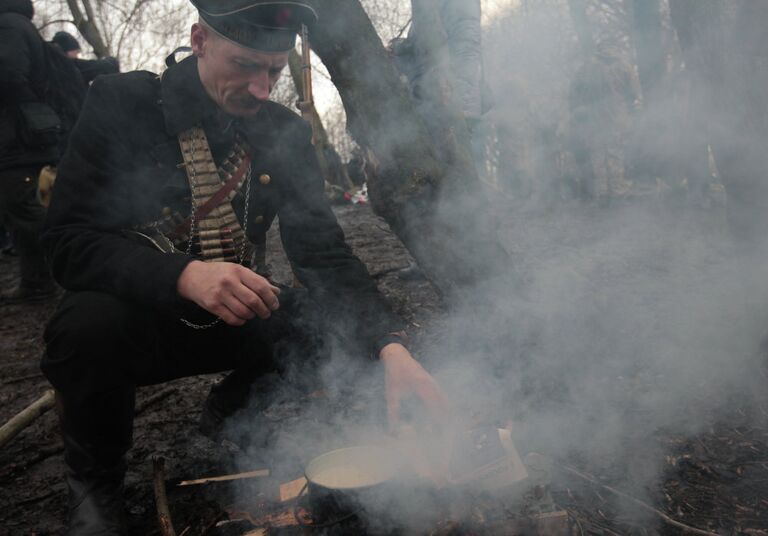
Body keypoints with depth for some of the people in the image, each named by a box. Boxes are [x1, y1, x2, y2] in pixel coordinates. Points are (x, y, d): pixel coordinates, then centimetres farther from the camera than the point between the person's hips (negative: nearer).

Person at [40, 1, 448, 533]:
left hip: (234, 315, 4)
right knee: (89, 324, -35)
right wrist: (184, 276, -38)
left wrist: (391, 346, -27)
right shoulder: (122, 105, -13)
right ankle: (96, 479, -1)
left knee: (340, 323, -16)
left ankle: (236, 405, 14)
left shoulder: (286, 133, -4)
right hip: (137, 313, -3)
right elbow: (67, 241, -19)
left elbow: (325, 253, -10)